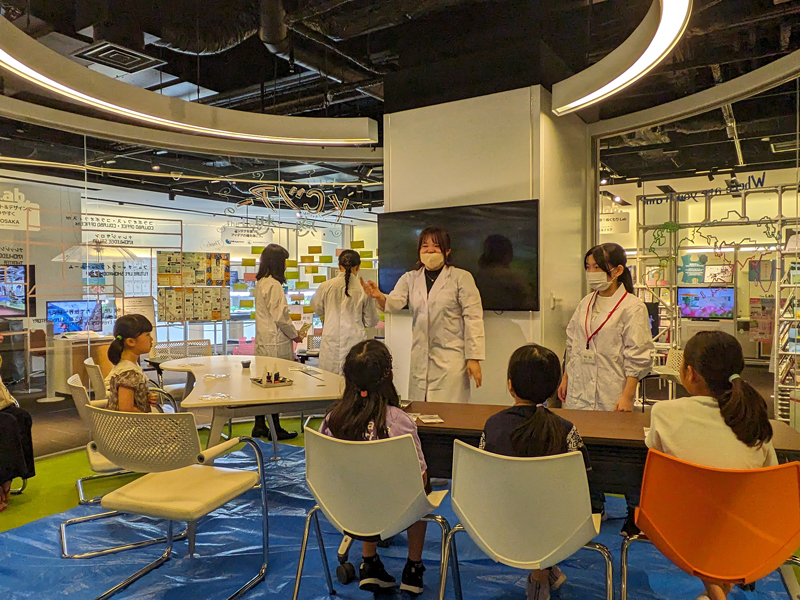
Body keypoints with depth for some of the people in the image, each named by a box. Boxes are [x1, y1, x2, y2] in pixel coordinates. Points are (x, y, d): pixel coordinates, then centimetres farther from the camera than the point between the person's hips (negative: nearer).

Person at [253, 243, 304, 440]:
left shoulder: (261, 282, 12)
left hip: (263, 341, 9)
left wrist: (291, 330, 15)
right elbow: (280, 317, -19)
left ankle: (260, 426, 24)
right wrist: (294, 335, -4)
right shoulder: (274, 285, -17)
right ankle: (275, 429, 10)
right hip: (275, 343, -9)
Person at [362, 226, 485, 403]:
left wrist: (473, 358, -8)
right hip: (420, 358, 4)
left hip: (451, 358, -4)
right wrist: (379, 297, -26)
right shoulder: (410, 279, 12)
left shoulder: (461, 278, 0)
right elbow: (395, 303, -2)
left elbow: (473, 318, -3)